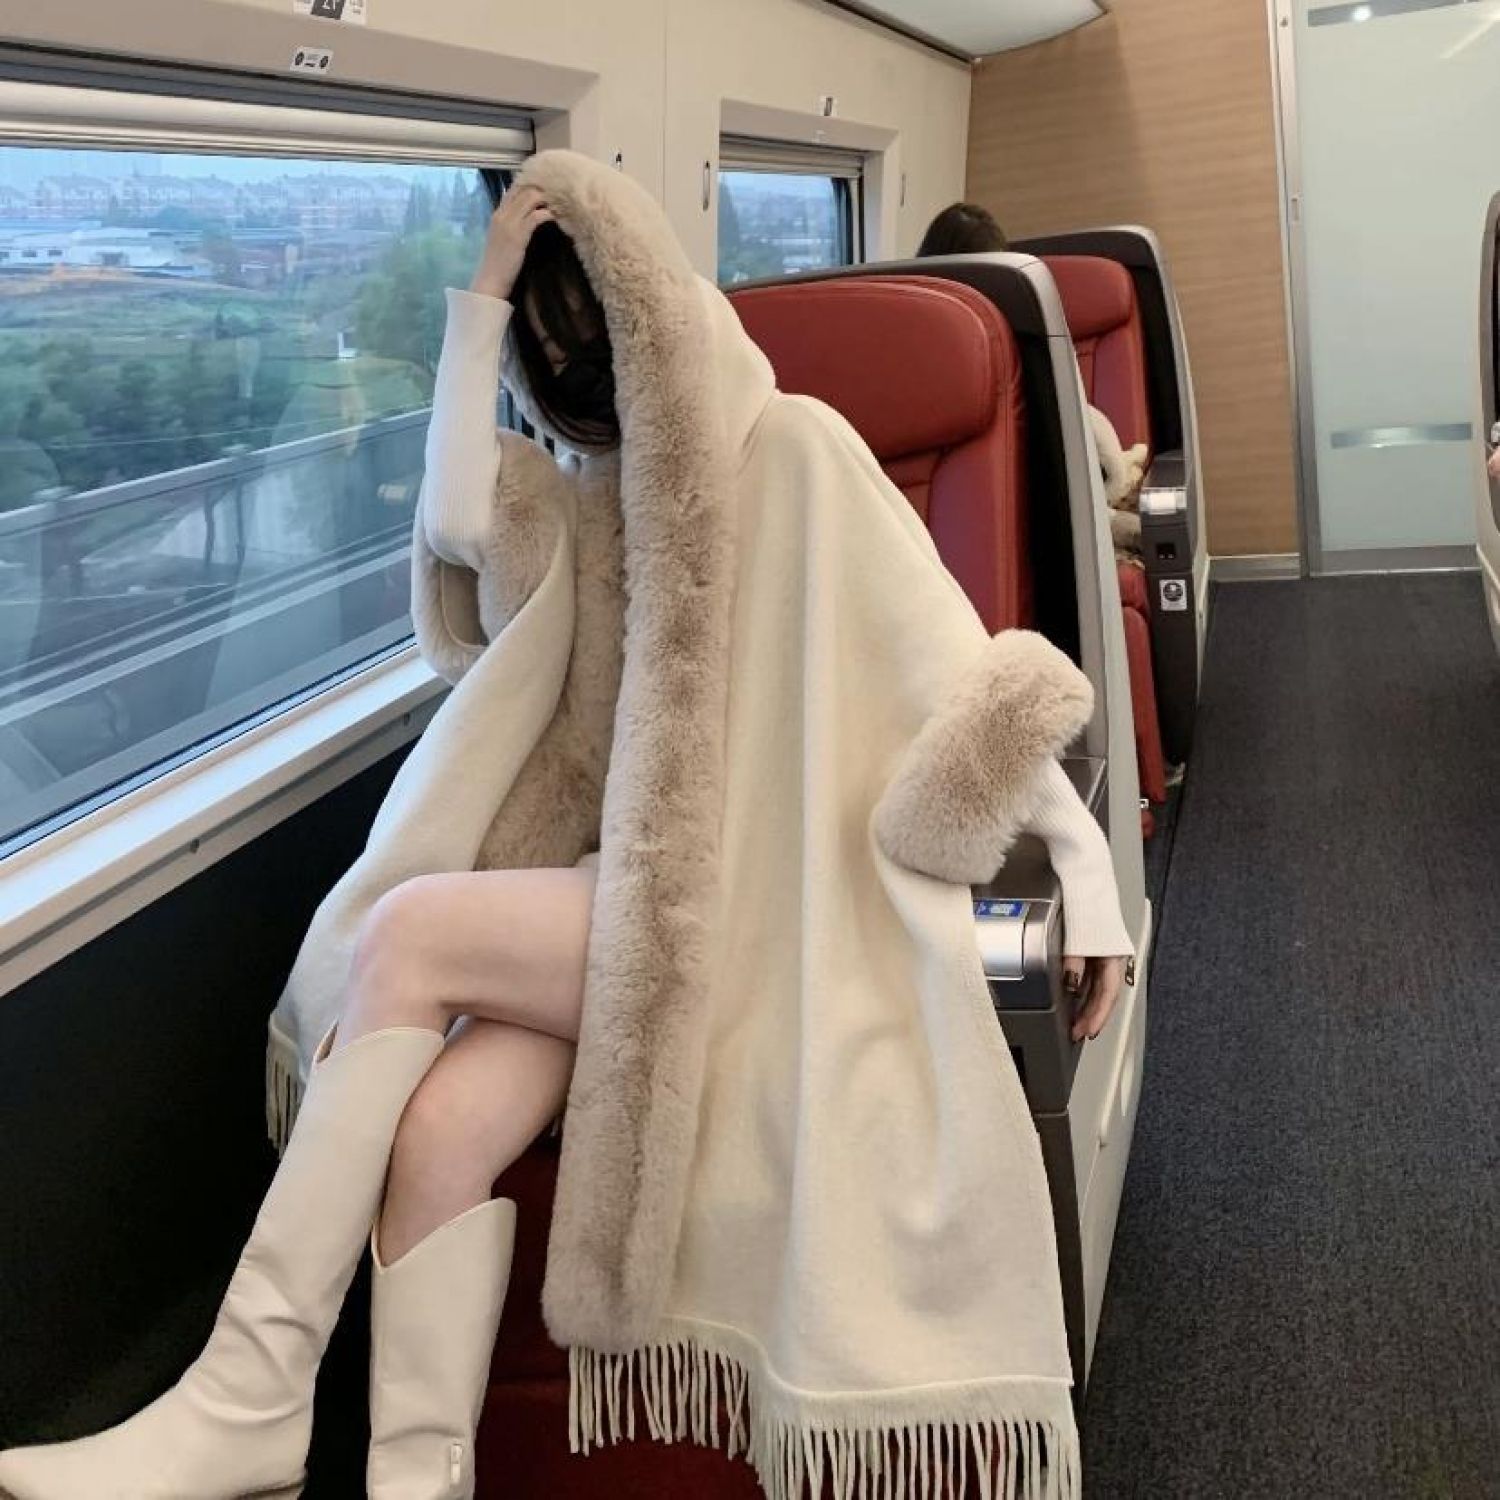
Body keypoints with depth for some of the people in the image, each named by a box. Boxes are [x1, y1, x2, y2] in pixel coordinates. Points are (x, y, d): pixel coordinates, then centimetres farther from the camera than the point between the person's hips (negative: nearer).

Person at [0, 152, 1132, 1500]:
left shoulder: (784, 445, 1)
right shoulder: (571, 492, 20)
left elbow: (945, 651, -4)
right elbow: (457, 527, -1)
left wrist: (1083, 851, -11)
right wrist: (478, 298, 2)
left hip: (739, 893, -5)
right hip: (612, 885, 5)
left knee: (410, 929, -25)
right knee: (439, 1125, -23)